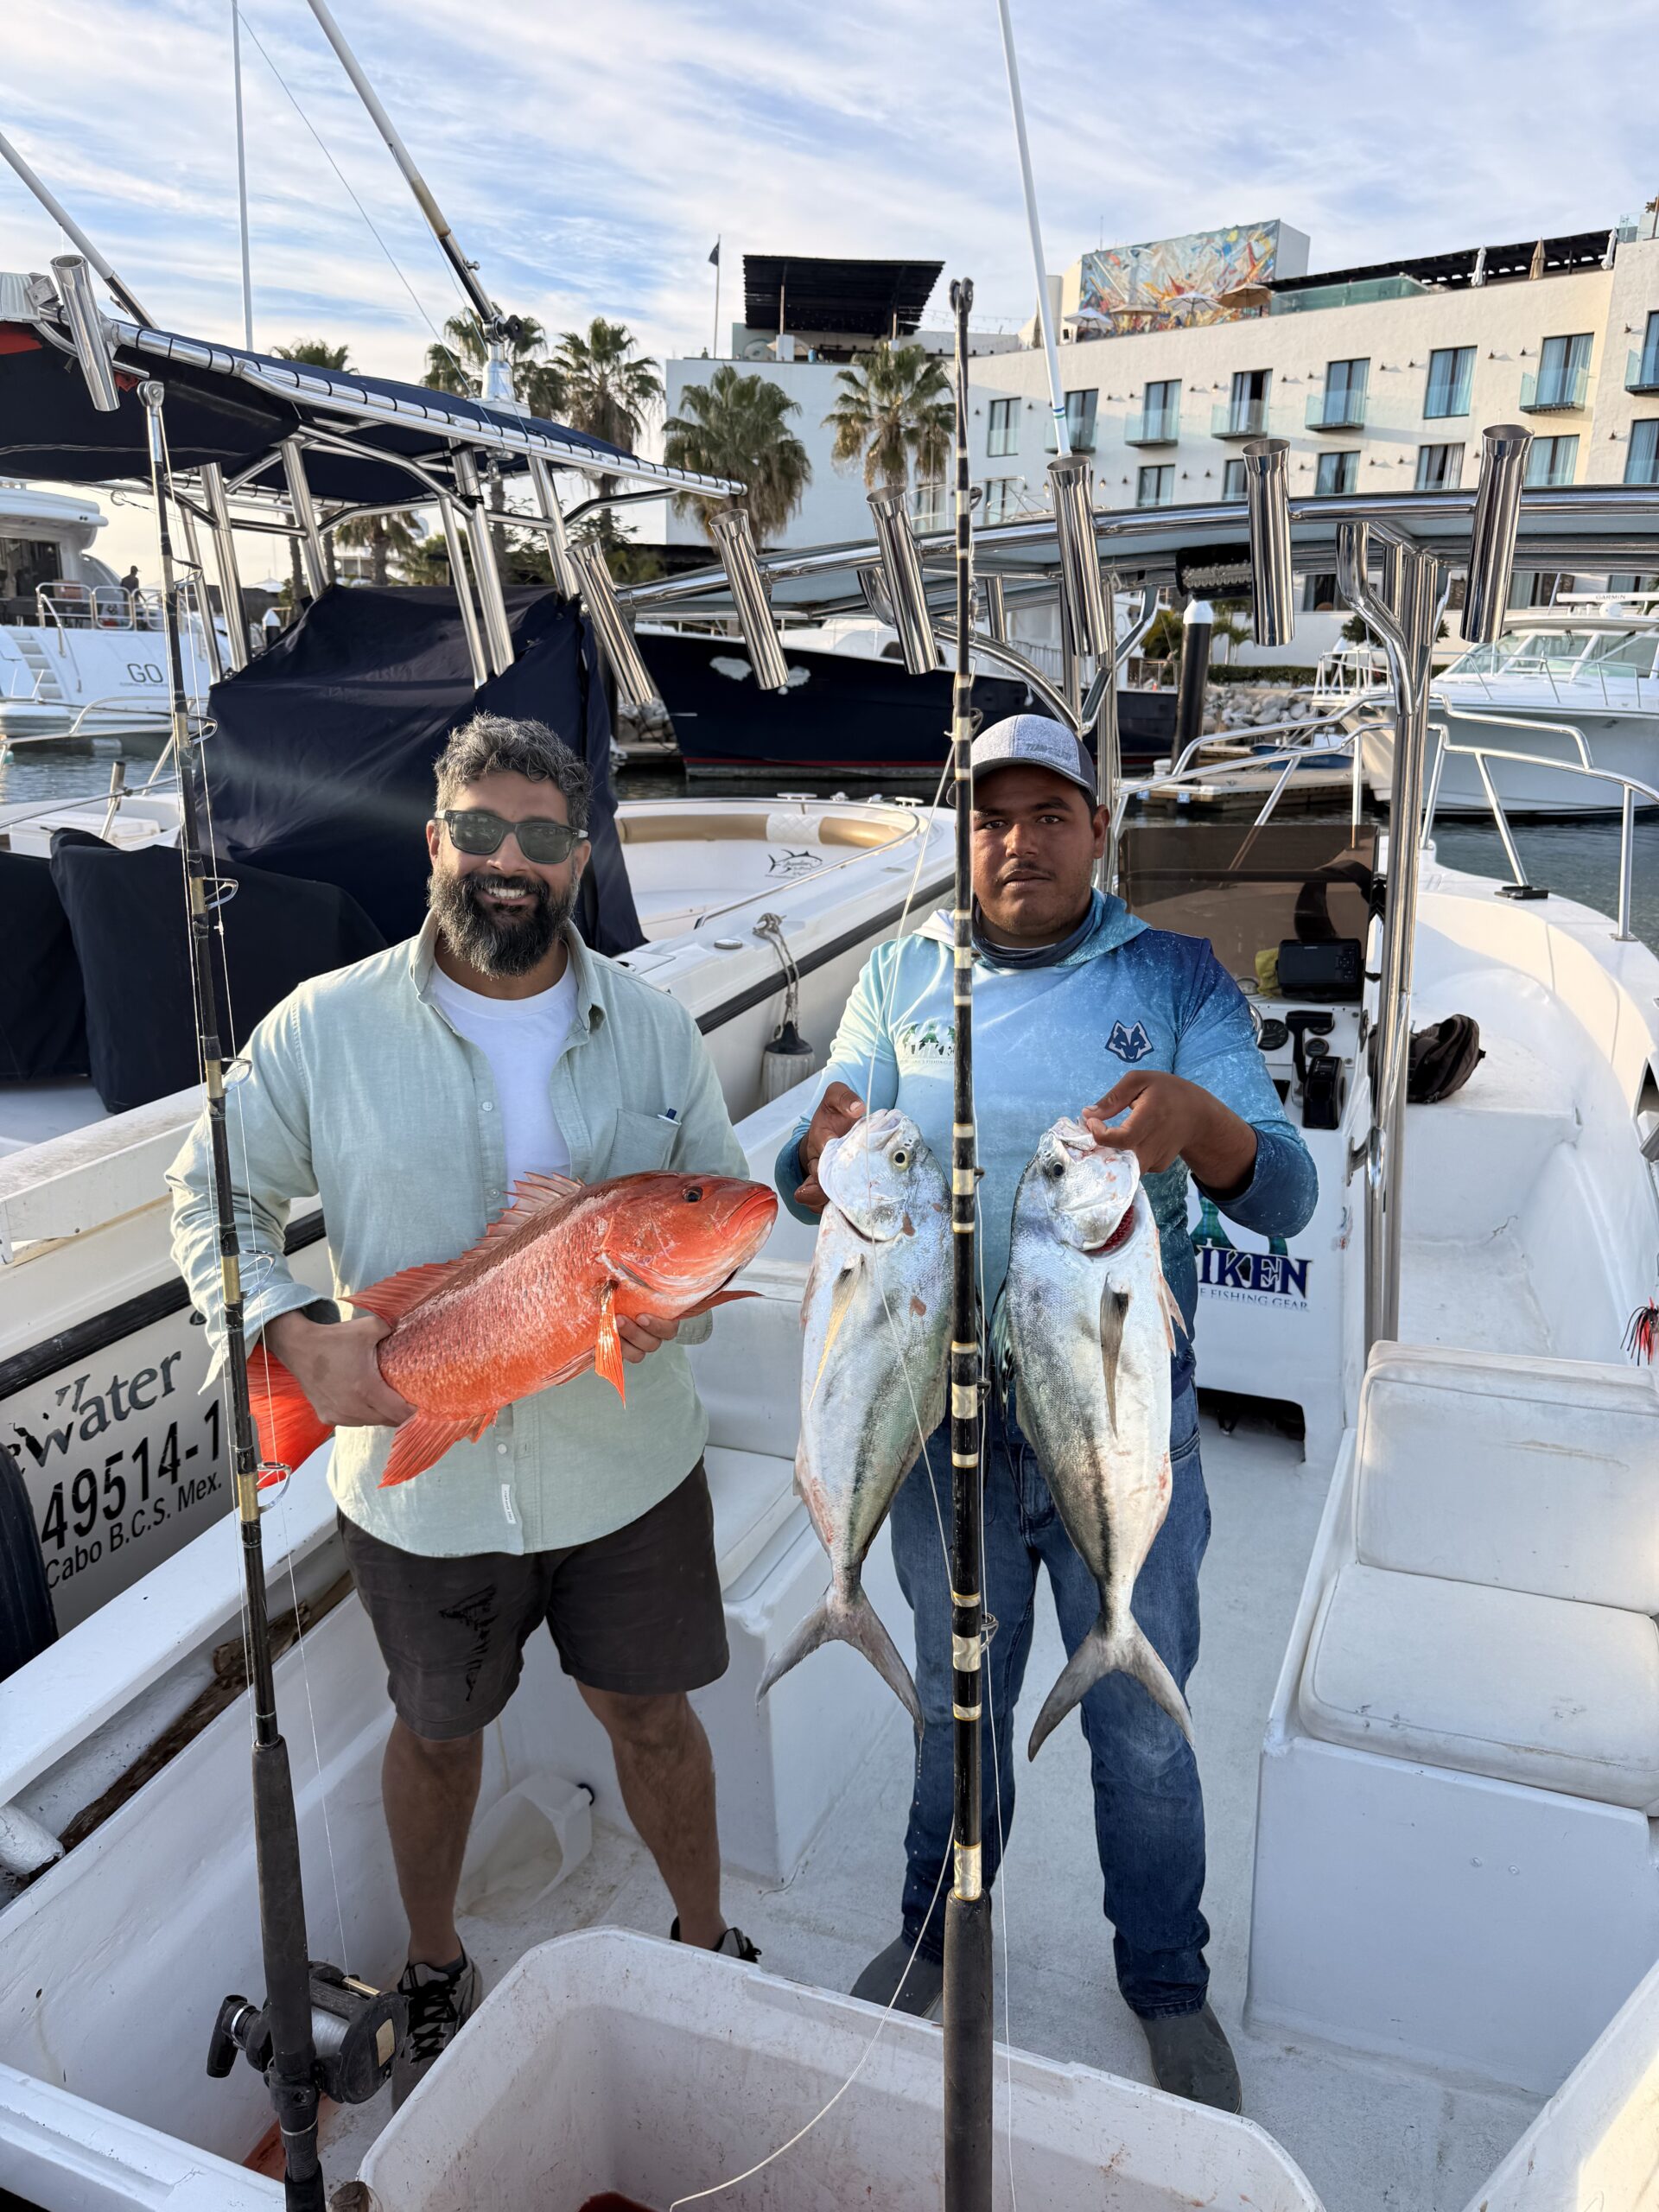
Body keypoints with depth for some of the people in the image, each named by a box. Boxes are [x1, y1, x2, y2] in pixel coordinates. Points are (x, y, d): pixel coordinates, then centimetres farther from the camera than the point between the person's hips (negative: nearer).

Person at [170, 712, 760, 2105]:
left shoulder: (656, 1031, -3)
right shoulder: (325, 1026, -9)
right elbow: (213, 1196, 0)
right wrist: (294, 1333, -16)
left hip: (627, 1465, 1)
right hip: (416, 1474, 0)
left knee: (651, 1713, 18)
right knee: (437, 1729, 22)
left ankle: (707, 1948, 46)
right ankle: (435, 1975, 51)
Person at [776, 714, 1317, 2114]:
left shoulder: (1180, 979, -5)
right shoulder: (904, 978, 0)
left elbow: (1284, 1198, -13)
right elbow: (804, 1193, -3)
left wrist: (1200, 1119, -36)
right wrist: (828, 1147, -28)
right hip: (945, 1414, 2)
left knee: (1142, 1726, 16)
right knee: (957, 1699, 22)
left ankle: (1169, 1984, 43)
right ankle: (937, 1934, 48)